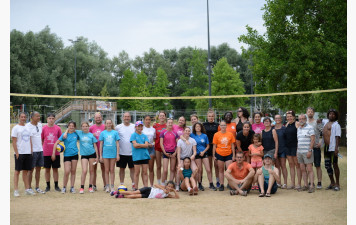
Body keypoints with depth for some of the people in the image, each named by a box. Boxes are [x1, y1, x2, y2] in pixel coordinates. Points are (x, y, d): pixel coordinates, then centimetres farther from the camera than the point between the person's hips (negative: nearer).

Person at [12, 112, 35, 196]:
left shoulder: (28, 128, 14)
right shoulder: (16, 128, -3)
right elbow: (14, 142, -7)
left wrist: (31, 151, 10)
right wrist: (16, 153, -13)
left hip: (28, 153, 5)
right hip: (19, 153, -5)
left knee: (26, 171, 9)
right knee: (17, 171, -2)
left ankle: (27, 189, 14)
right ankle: (16, 190, 1)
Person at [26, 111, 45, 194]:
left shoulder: (40, 125, 12)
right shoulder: (28, 126, -9)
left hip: (40, 150, 7)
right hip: (32, 151, -7)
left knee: (38, 169, 10)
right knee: (31, 169, 0)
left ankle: (37, 187, 17)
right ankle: (29, 188, 7)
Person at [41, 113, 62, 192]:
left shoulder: (58, 128, 1)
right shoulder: (44, 128, 0)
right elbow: (41, 140, 5)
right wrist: (42, 148, -2)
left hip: (56, 152, 0)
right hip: (46, 153, 0)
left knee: (55, 169, 6)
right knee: (47, 169, 6)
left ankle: (56, 186, 13)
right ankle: (48, 186, 15)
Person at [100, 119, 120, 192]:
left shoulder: (115, 132, 3)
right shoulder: (103, 133, 5)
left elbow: (117, 144, 3)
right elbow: (101, 144, 7)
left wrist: (118, 154, -3)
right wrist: (100, 155, 4)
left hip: (113, 153, -1)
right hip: (105, 154, 1)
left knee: (112, 170, 4)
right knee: (107, 170, 4)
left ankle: (112, 186, 9)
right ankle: (107, 186, 10)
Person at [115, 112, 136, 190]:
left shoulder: (134, 127, 4)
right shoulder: (118, 127, 1)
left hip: (132, 152, 0)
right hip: (122, 152, 0)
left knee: (132, 168, 4)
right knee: (122, 168, 7)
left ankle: (134, 184, 10)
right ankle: (121, 185, 15)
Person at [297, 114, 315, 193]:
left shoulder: (309, 128, -6)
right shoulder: (298, 128, 16)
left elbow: (313, 140, -11)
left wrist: (310, 150, -18)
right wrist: (297, 151, 15)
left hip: (307, 152, -7)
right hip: (299, 152, 7)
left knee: (309, 169, -7)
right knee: (302, 169, 7)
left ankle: (312, 186, -6)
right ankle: (306, 185, 12)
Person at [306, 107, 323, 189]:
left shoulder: (317, 122, -1)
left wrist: (320, 142, -15)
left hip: (316, 147, -4)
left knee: (317, 166, -1)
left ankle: (319, 183, 4)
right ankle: (311, 182, 14)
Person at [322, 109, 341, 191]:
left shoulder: (336, 125, -6)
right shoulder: (326, 123, 17)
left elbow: (337, 137, -13)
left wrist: (336, 148, -21)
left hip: (333, 148, -8)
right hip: (326, 148, 8)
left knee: (335, 165, -4)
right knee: (327, 166, 11)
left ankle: (337, 184, 3)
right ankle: (332, 183, 22)